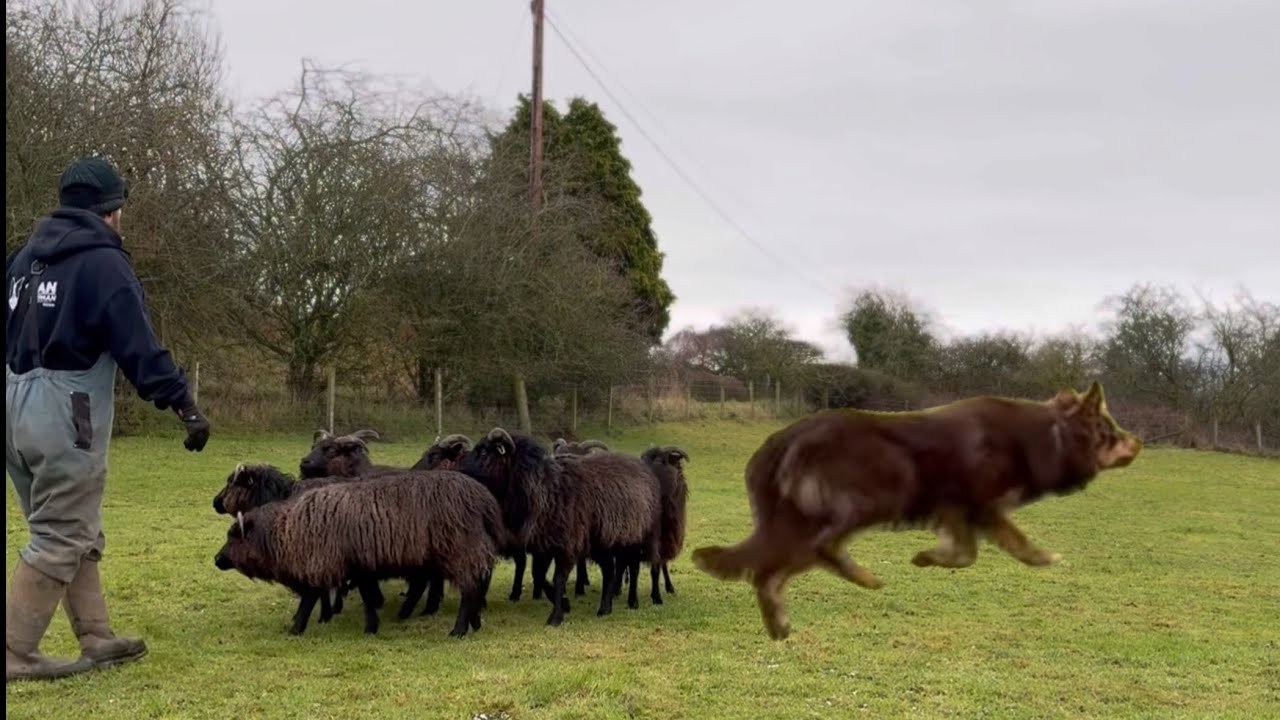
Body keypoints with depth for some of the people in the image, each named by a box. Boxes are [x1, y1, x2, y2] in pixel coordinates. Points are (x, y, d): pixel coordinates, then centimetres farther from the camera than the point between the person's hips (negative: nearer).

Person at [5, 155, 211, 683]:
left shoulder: (25, 257, 15)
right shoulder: (104, 262, -9)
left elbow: (13, 330, 17)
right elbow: (140, 347, -17)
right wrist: (183, 405, -18)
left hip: (15, 406, 8)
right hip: (64, 412, -8)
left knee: (77, 536, 17)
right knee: (60, 541, 0)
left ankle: (97, 639, 21)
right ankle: (15, 654, 1)